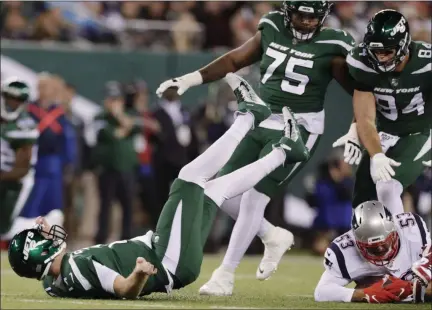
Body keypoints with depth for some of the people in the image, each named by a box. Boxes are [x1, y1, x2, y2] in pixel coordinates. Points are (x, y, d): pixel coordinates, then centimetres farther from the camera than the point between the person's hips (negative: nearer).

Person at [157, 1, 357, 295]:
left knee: (254, 197, -14)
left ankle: (226, 274, -3)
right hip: (259, 124, 6)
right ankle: (273, 236, 25)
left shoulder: (331, 47, -10)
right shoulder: (272, 30, 3)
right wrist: (191, 79, 7)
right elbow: (236, 60, 13)